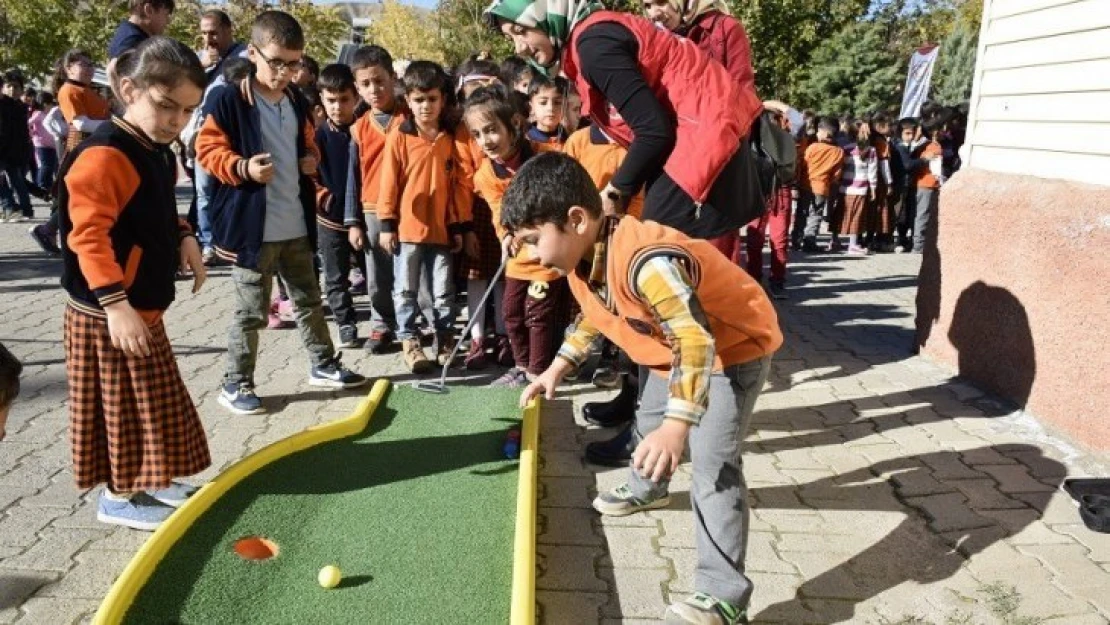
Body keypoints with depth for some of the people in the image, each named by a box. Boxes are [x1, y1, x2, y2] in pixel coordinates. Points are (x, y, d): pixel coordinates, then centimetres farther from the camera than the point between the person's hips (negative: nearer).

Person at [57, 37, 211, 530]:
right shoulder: (104, 155, -22)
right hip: (108, 312, -9)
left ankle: (143, 479, 34)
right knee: (121, 404, 3)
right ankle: (117, 495, 19)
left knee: (148, 402, 19)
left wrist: (184, 239, 2)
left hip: (142, 304, 9)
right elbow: (88, 235, -26)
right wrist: (115, 304, -30)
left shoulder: (156, 151, 8)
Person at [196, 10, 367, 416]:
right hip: (252, 227, -6)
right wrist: (242, 167, -26)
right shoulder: (229, 100, -11)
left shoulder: (297, 102, 10)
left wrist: (311, 159, 3)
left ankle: (324, 364, 33)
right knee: (251, 311, 2)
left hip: (297, 226, 7)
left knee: (309, 299, 18)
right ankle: (236, 383, 17)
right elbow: (207, 149, -10)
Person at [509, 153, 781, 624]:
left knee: (713, 465, -16)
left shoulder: (647, 262, -39)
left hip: (733, 347, -9)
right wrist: (558, 369, 9)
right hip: (679, 347, 10)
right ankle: (646, 489, 55)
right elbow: (594, 316, 12)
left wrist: (677, 427, -49)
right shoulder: (583, 257, -8)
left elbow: (698, 342, -41)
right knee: (649, 419, 26)